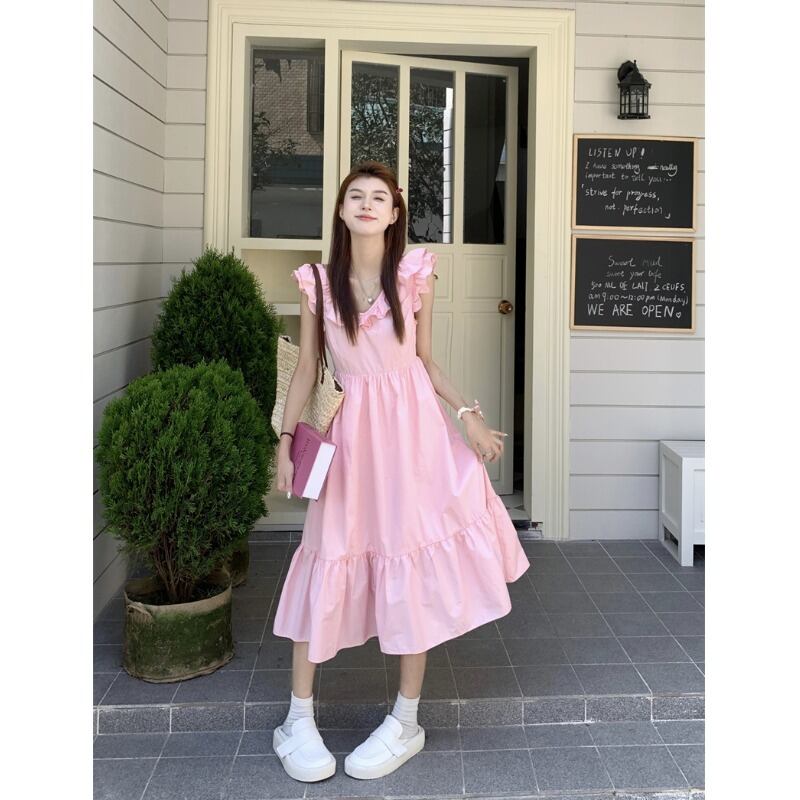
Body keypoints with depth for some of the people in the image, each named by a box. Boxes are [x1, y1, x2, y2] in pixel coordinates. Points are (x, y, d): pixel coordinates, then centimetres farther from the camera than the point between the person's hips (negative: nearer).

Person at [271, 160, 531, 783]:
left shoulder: (415, 275, 3)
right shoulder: (317, 283, 3)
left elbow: (426, 360, 9)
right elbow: (306, 368, 7)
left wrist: (470, 415, 0)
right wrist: (286, 440, 1)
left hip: (413, 426, 0)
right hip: (350, 428, 0)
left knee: (413, 559, 2)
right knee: (331, 560, 2)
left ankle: (406, 721, 16)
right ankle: (299, 719, 16)